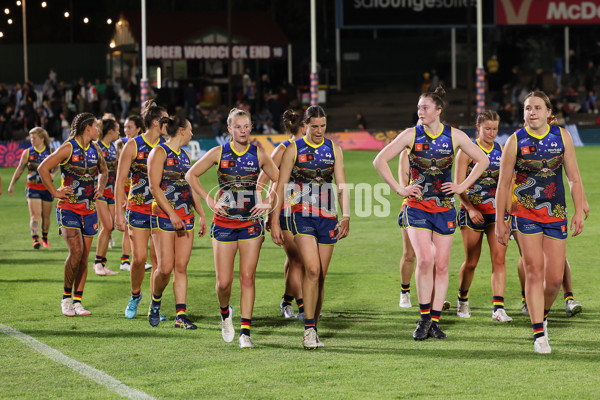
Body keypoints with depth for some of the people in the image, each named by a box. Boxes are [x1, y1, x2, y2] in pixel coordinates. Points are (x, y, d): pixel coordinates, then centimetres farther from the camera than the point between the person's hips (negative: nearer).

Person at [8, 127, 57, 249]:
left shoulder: (51, 152, 1)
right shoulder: (27, 153, 2)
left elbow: (56, 167, 11)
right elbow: (20, 169, 9)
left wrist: (52, 175, -11)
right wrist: (12, 185, 7)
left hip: (47, 188, 1)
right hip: (32, 188, -1)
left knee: (46, 216, 10)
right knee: (35, 215, -15)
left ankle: (45, 238, 31)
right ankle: (35, 239, -25)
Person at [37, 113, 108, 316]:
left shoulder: (95, 150, 10)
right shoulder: (68, 148, -9)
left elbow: (103, 171, 30)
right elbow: (43, 168, -10)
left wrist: (101, 186, 13)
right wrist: (54, 192, -9)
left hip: (89, 210, 6)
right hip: (68, 208, -6)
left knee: (84, 257, 4)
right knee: (76, 251, -20)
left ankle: (77, 301, 9)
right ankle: (66, 297, -4)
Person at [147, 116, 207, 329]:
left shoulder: (185, 155, 16)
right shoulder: (159, 152, -6)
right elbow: (154, 187, -14)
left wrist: (202, 215, 16)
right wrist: (172, 214, -20)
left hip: (185, 216, 7)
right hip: (164, 215, -7)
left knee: (181, 267, 1)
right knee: (166, 268, -10)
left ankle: (181, 315, 0)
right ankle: (156, 300, 17)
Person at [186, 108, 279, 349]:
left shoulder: (259, 155, 2)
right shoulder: (219, 153, -1)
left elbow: (278, 181, 13)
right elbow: (191, 175, 7)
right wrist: (209, 201, -2)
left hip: (251, 223, 0)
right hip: (224, 223, 0)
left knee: (247, 278, -6)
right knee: (224, 281, -2)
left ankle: (245, 332, -4)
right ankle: (225, 313, 31)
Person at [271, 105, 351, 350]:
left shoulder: (333, 150, 9)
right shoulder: (293, 150, 0)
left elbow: (342, 185, 5)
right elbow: (280, 187, 0)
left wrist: (346, 216, -8)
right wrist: (274, 222, -5)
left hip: (328, 218, 3)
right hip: (302, 216, -3)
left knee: (321, 276, 5)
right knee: (312, 269, -20)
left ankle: (313, 331, 15)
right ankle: (309, 329, -17)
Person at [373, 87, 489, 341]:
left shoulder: (454, 136, 0)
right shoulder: (411, 135, -2)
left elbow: (482, 160, 11)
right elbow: (380, 161, 1)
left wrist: (463, 186, 3)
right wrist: (399, 189, -4)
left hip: (444, 207, 2)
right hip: (417, 206, -1)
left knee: (441, 265, 1)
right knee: (425, 259, -16)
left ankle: (435, 321, 8)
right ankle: (424, 319, -4)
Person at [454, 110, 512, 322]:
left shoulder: (501, 151, 7)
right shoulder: (467, 151, -5)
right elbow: (459, 185, -8)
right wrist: (470, 208, -18)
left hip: (497, 210, 3)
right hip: (472, 211, -3)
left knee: (499, 259, -10)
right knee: (471, 262, 6)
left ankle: (498, 308, -15)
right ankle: (462, 300, 30)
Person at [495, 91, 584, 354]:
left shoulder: (562, 137, 3)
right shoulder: (515, 141, -4)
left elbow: (574, 177, 8)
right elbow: (503, 184, 0)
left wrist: (579, 211, 0)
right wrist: (499, 222, -2)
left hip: (556, 214, 2)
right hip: (524, 214, -2)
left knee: (555, 278, 1)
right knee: (534, 272, -11)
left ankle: (542, 315, 31)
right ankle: (539, 335, -8)